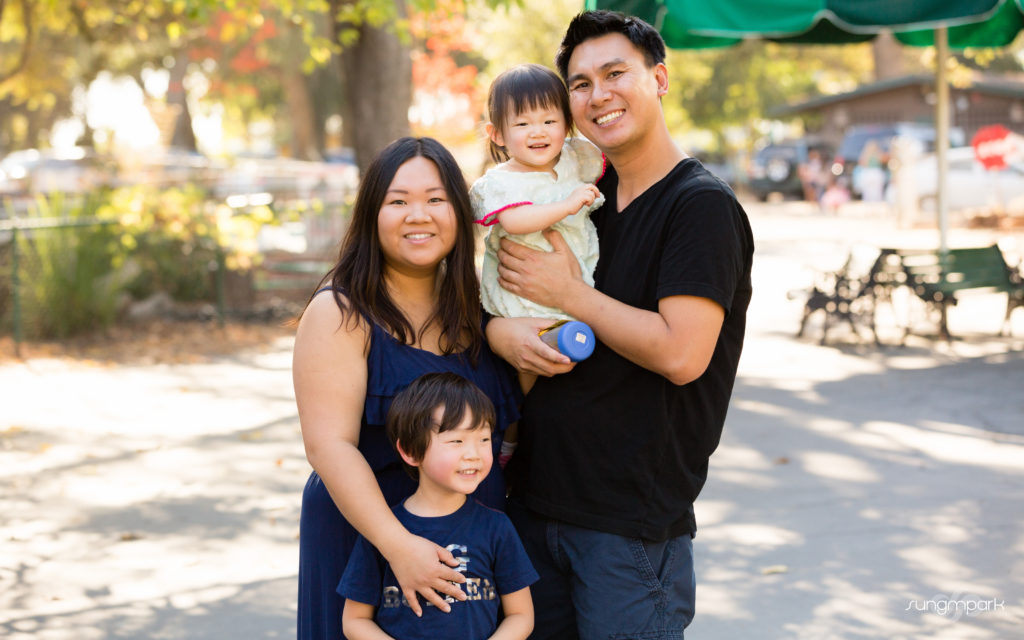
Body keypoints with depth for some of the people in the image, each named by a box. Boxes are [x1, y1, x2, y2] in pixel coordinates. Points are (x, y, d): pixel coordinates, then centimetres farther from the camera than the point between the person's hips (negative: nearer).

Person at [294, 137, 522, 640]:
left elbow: (504, 423, 16)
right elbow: (330, 445, -21)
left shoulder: (472, 306, 6)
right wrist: (397, 543, -30)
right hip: (367, 539, -5)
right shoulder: (341, 312, -12)